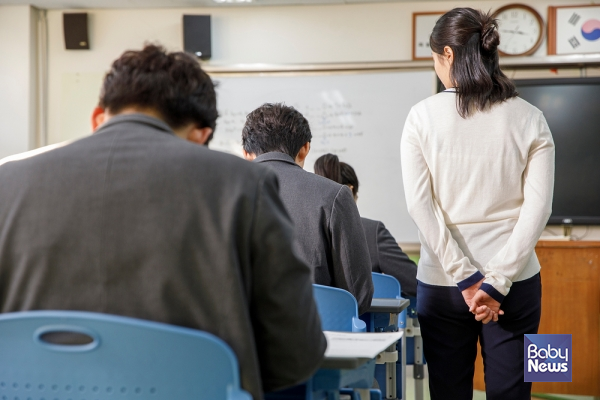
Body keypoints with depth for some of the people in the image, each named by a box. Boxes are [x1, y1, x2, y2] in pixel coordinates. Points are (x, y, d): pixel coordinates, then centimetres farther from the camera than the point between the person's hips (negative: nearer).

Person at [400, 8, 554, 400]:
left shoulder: (423, 116, -2)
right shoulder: (530, 118, 1)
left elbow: (419, 204, -8)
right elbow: (538, 206, -7)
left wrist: (465, 278, -8)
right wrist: (497, 281, -9)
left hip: (441, 281, 0)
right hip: (514, 280, 1)